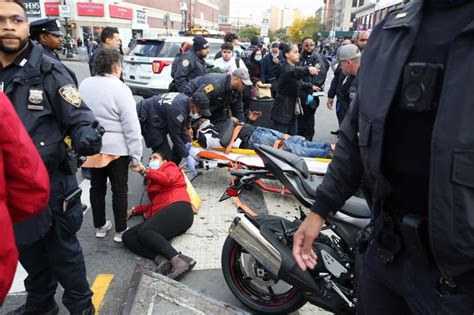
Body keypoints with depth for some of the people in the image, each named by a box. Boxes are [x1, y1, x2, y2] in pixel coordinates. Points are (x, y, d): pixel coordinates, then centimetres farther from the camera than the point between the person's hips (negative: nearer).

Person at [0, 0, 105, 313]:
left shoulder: (48, 71, -11)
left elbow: (79, 117, -15)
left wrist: (89, 139, -35)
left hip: (51, 184, -5)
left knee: (63, 252, 11)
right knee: (28, 250, 24)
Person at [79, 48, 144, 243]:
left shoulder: (83, 86, 3)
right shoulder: (120, 89, -14)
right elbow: (131, 126, -17)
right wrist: (136, 157, -12)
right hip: (116, 148, -5)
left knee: (97, 188, 17)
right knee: (119, 190, 8)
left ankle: (100, 227, 31)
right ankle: (120, 231, 18)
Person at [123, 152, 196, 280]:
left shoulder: (170, 167, 18)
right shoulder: (152, 181, 37)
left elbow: (168, 179, -7)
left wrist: (146, 171, -8)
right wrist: (135, 210, 19)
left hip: (178, 208, -7)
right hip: (162, 217, 7)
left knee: (144, 232, -30)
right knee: (127, 237, -13)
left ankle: (178, 260, -43)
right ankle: (161, 259, -35)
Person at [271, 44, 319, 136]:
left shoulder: (293, 67, 16)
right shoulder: (285, 68, -14)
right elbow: (292, 73, -40)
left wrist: (310, 86, 37)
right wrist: (307, 70, -55)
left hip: (292, 109, 9)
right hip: (282, 111, -9)